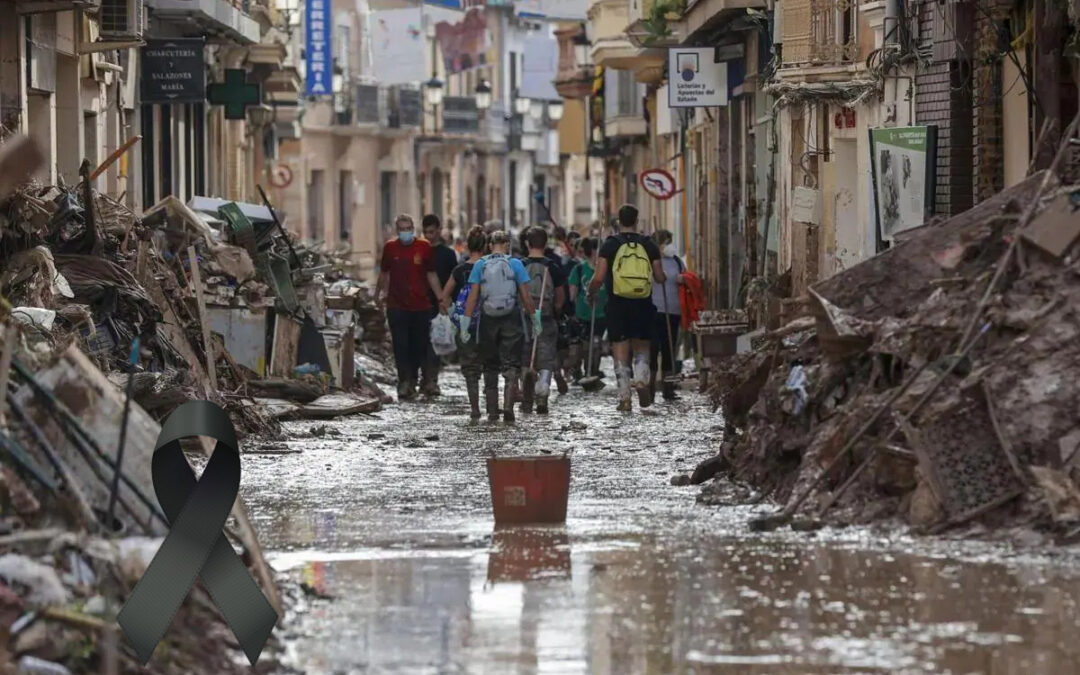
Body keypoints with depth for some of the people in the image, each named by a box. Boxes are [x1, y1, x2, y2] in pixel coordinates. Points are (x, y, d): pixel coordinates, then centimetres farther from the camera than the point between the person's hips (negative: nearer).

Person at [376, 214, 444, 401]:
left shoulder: (424, 247, 1)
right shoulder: (390, 248, 3)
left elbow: (431, 275, 7)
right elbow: (384, 273, 17)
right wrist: (378, 294, 24)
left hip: (421, 306, 1)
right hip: (397, 306, -1)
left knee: (420, 345, 6)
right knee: (400, 346, -7)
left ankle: (412, 380, 20)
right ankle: (404, 382, -9)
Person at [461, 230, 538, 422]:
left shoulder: (480, 265, 0)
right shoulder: (515, 264, -3)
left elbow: (473, 296, -4)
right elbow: (525, 296, -4)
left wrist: (465, 322, -2)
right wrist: (534, 318, 7)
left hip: (488, 320, 2)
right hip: (511, 319, -1)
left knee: (490, 367, 12)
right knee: (511, 365, 1)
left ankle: (492, 411, 12)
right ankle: (508, 406, -16)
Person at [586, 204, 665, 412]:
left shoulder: (610, 244, -4)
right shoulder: (648, 245, 2)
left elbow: (599, 278, -9)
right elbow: (660, 277, 3)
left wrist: (591, 293, 10)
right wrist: (662, 276, 27)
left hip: (617, 303, -2)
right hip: (643, 305, 2)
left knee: (620, 352, 4)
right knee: (642, 348, 16)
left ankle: (624, 397, 0)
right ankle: (641, 379, -10)